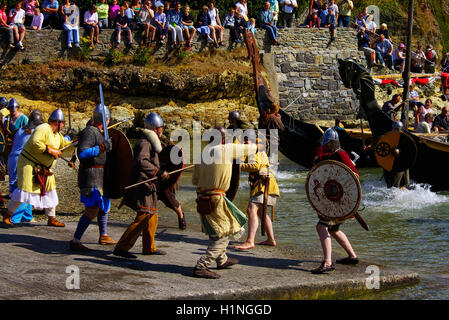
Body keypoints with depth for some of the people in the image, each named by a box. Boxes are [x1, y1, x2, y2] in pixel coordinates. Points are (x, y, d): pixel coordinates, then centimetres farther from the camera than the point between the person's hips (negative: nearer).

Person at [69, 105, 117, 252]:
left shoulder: (96, 132, 13)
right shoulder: (90, 132, -16)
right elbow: (81, 153, -27)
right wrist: (102, 147, -27)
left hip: (99, 176, 11)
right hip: (91, 176, -11)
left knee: (104, 205, 22)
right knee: (92, 210, -14)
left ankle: (103, 236, 36)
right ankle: (75, 241, -12)